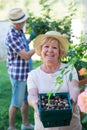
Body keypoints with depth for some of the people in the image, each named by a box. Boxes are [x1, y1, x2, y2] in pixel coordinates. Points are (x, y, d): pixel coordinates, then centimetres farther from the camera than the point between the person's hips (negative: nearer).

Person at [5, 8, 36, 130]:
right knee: (16, 102, 5)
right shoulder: (12, 37, -24)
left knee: (26, 99, 19)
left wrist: (30, 38, 7)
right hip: (18, 74, -9)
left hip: (25, 72, 9)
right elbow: (26, 56, -22)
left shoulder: (19, 31, 4)